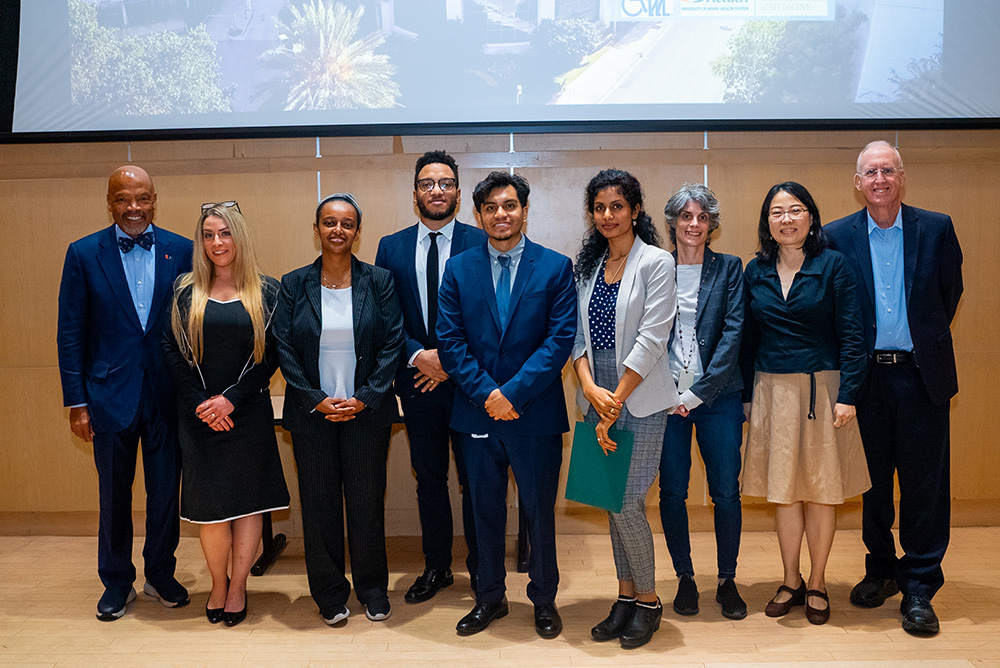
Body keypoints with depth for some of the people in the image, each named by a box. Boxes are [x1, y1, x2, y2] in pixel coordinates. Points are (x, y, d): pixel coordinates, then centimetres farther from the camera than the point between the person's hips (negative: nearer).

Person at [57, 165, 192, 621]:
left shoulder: (182, 251, 0)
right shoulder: (84, 254, 0)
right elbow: (71, 333, 0)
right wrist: (76, 402, -3)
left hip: (167, 395, 1)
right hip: (111, 394, 0)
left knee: (166, 491, 10)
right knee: (114, 495, 12)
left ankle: (161, 574, 30)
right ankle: (117, 582, 29)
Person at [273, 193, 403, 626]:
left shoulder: (379, 281, 0)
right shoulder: (293, 285, 2)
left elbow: (392, 344, -3)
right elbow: (284, 349, -1)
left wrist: (365, 398, -11)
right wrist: (316, 400, -9)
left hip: (366, 410, -1)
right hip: (312, 412, 1)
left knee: (367, 500, 7)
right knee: (319, 502, 8)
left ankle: (372, 589, 25)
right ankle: (329, 593, 24)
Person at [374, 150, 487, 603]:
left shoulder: (481, 244, -3)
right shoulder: (392, 248, 6)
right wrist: (418, 356, -10)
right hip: (417, 379, 3)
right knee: (429, 477, 13)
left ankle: (480, 566, 22)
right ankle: (436, 567, 28)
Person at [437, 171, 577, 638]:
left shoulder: (556, 267, -1)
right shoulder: (458, 270, 5)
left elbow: (561, 338, -9)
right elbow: (449, 341, -1)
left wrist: (512, 393, -16)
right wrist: (486, 393, -13)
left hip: (536, 413, -2)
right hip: (477, 413, 2)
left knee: (539, 510, 10)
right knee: (485, 510, 14)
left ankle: (544, 599, 29)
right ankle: (489, 597, 31)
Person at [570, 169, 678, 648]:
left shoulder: (657, 263, -6)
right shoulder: (586, 266, 10)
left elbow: (651, 339, -13)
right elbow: (578, 335, 6)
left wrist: (615, 403, -14)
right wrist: (591, 389, -11)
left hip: (641, 398, -5)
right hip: (597, 395, 5)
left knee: (626, 502, -6)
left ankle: (648, 600, 15)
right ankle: (625, 597, 25)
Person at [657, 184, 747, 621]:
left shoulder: (729, 269, 4)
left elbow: (733, 333, -4)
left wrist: (698, 392, -10)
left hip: (718, 397, 0)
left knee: (726, 493, 3)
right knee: (672, 493, 5)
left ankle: (727, 580, 20)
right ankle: (685, 578, 23)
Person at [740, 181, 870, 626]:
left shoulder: (832, 265, -3)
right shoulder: (755, 272, 7)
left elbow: (850, 335, -6)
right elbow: (748, 339, 10)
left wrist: (847, 394, -13)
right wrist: (746, 395, 6)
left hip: (820, 389, -2)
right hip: (772, 390, 3)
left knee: (821, 488, 6)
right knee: (783, 489, 9)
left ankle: (817, 584, 21)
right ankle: (790, 581, 23)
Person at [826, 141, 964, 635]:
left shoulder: (936, 229, 3)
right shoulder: (836, 237, 2)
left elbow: (951, 292, 11)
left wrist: (929, 340, 11)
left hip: (920, 374, 0)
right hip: (865, 376, 1)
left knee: (924, 482, 2)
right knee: (872, 479, 11)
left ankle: (919, 588, 13)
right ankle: (881, 570, 27)